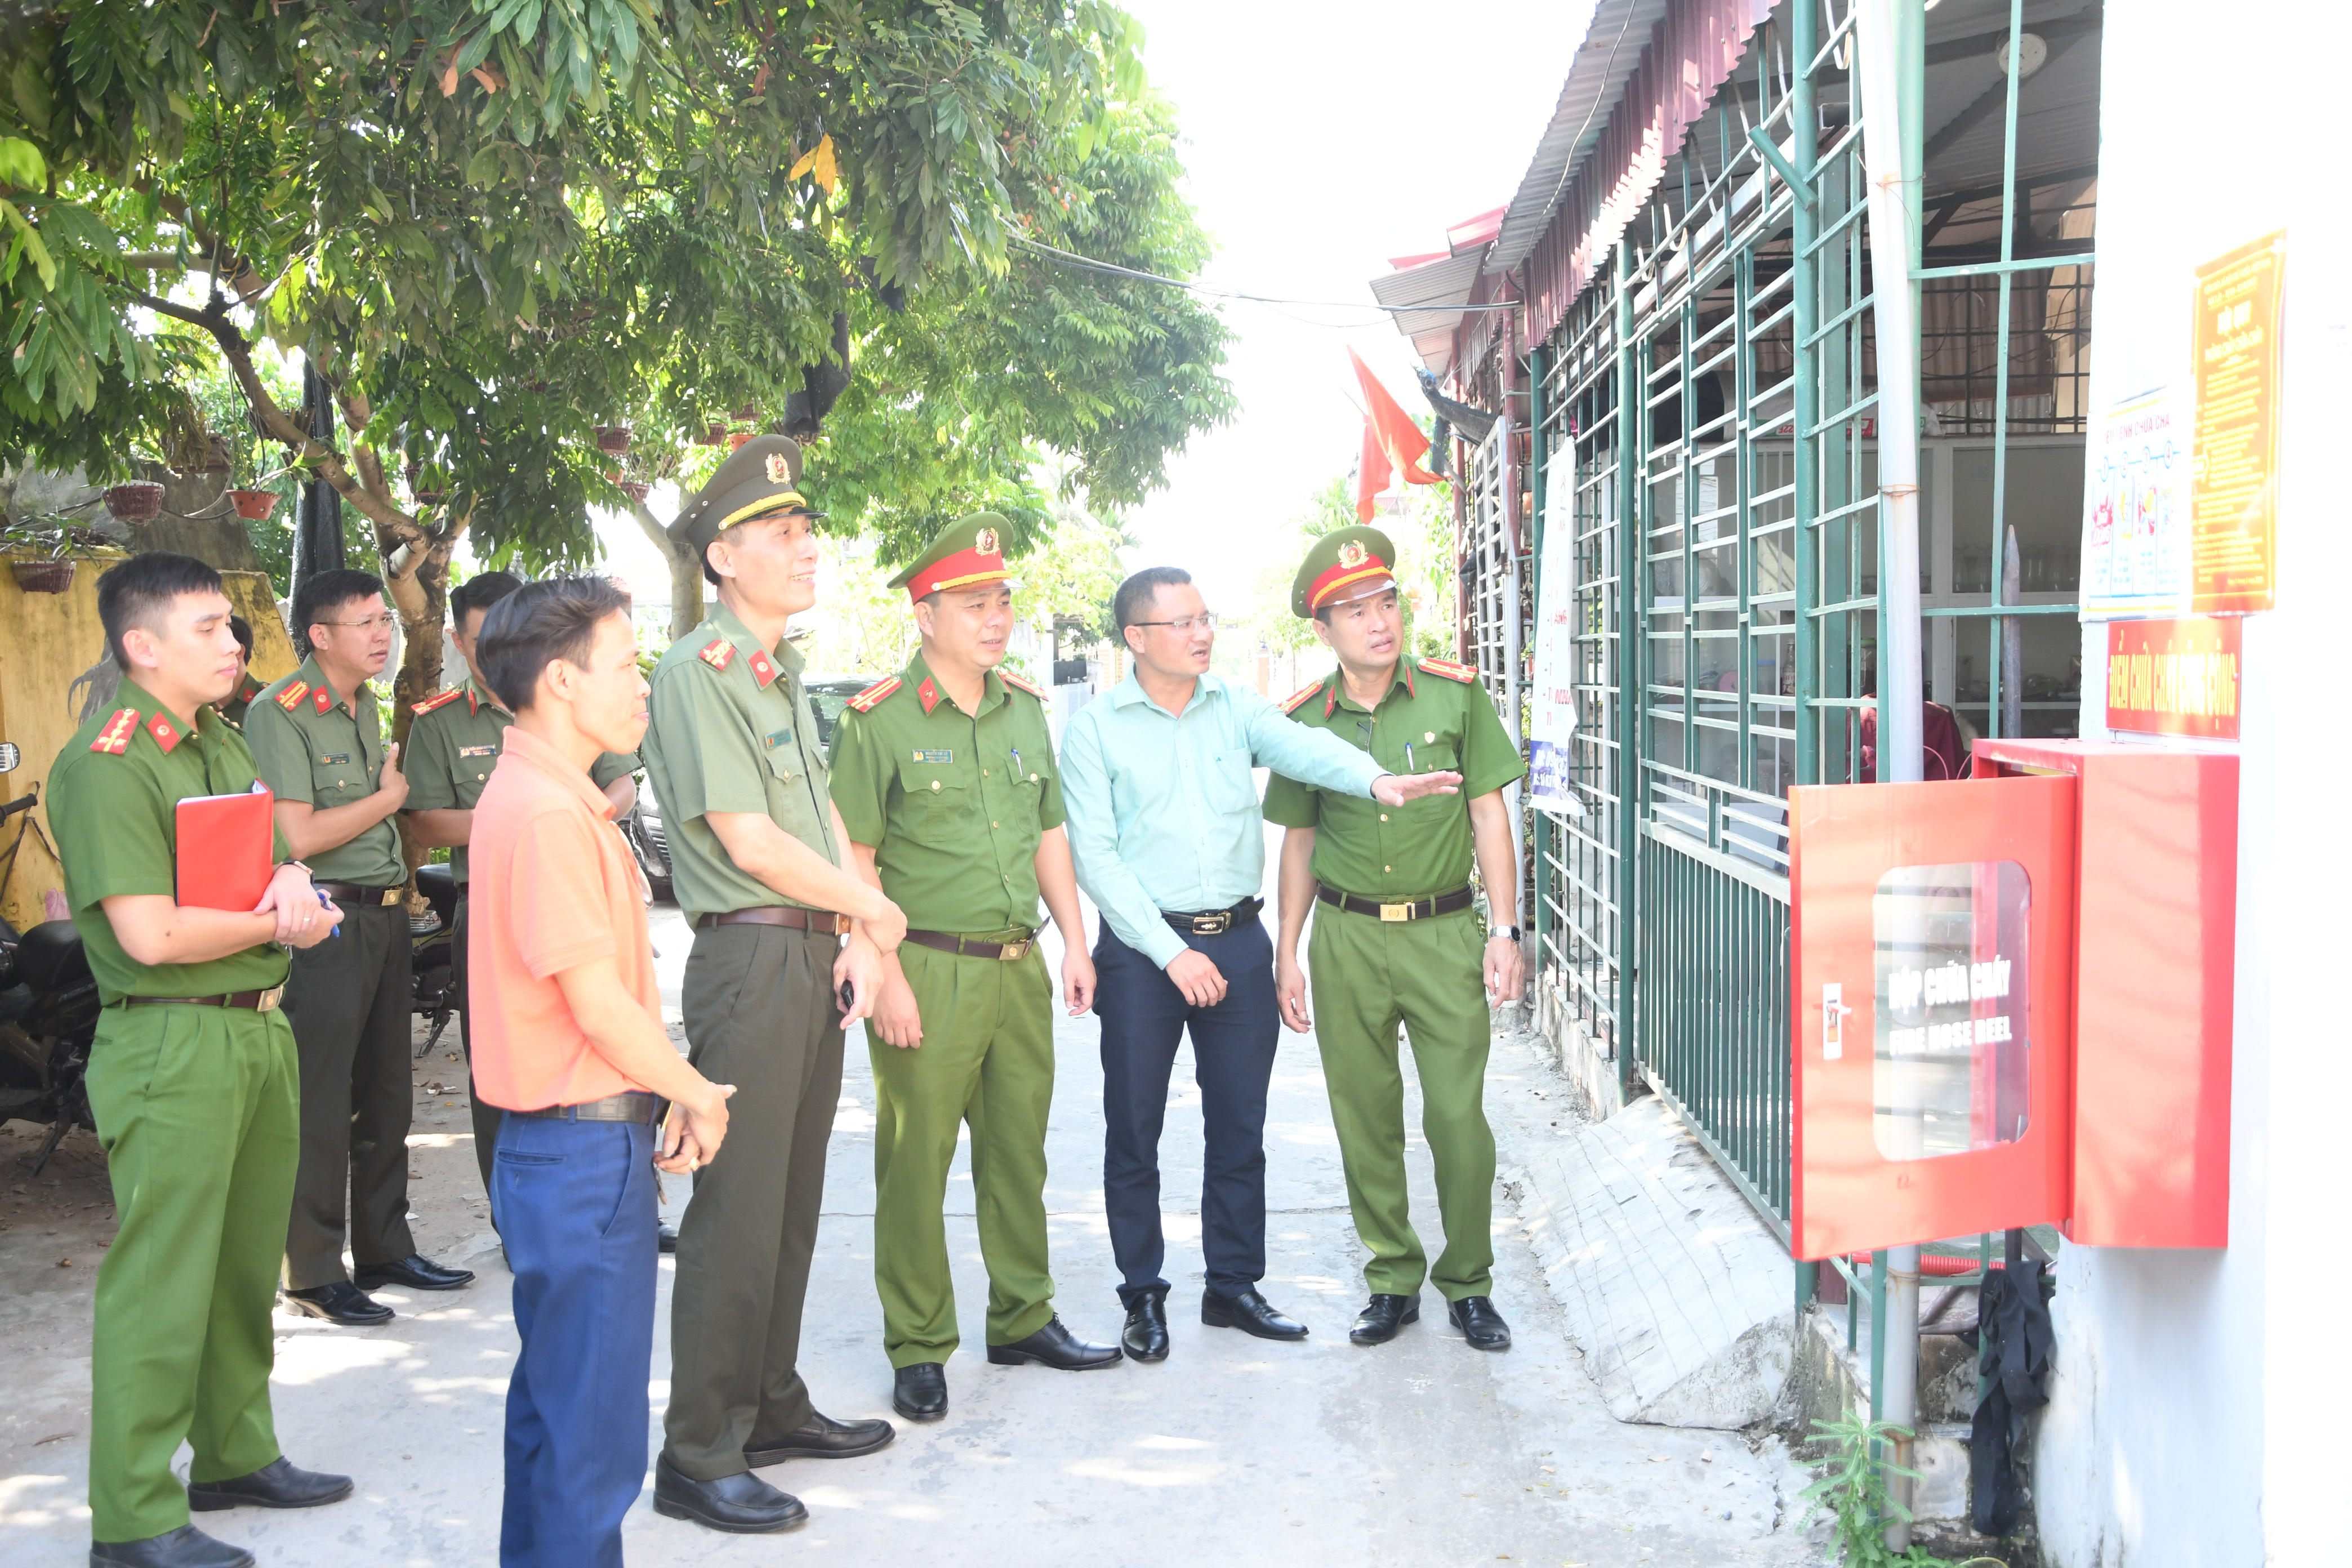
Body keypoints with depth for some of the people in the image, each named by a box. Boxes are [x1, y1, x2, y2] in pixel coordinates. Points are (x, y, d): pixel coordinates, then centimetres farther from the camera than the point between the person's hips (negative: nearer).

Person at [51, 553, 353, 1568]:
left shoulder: (223, 743, 13)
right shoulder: (105, 766, -14)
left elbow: (275, 855, 19)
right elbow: (152, 934, -21)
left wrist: (292, 880, -5)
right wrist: (278, 921, -9)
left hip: (260, 1028, 9)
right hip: (170, 1044, -9)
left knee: (247, 1264, 17)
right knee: (162, 1281, -4)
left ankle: (236, 1456, 32)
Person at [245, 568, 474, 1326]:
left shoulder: (366, 705, 15)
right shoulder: (279, 713, -12)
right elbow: (296, 836, -19)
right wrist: (387, 798, -9)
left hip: (384, 915, 9)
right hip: (325, 922, -9)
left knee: (386, 1093, 14)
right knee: (321, 1104, -5)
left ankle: (385, 1248, 25)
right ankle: (314, 1272, 4)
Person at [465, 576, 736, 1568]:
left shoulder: (551, 799, 14)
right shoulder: (547, 814, -19)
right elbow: (598, 1004, -21)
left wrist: (669, 1096, 7)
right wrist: (697, 1094, -8)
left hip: (575, 1142, 11)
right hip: (585, 1148, -11)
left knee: (556, 1400, 20)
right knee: (594, 1423, -1)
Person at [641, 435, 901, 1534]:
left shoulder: (783, 675, 17)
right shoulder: (699, 670, -12)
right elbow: (749, 841, -17)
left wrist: (856, 942, 2)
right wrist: (876, 912, -5)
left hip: (817, 959, 9)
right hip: (750, 958, -9)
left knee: (793, 1203, 15)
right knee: (737, 1213, -5)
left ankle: (773, 1409, 28)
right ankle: (697, 1460, 3)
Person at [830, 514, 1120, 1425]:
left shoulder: (1025, 709, 12)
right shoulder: (878, 721, -8)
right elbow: (855, 860, -10)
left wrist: (1074, 941, 12)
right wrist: (884, 973, -15)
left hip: (1019, 966, 6)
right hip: (928, 970, -6)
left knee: (1019, 1151, 14)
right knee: (915, 1162, 1)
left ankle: (1023, 1318, 28)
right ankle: (918, 1349, 12)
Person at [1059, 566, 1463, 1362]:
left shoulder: (1236, 707, 5)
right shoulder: (1097, 728, -3)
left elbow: (1301, 746, -15)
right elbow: (1095, 856, -8)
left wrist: (1374, 778, -37)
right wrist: (1172, 953, -14)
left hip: (1239, 942, 3)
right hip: (1143, 949, -3)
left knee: (1240, 1127, 10)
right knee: (1134, 1133, 5)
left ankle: (1233, 1286, 23)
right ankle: (1144, 1297, 19)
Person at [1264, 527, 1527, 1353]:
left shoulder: (1454, 695, -2)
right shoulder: (1304, 720, 3)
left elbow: (1489, 815, 1)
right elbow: (1300, 842, 11)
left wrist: (1505, 931, -6)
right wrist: (1287, 953, 8)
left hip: (1443, 931, -2)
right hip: (1345, 937, 2)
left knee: (1459, 1117, -4)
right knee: (1366, 1123, 7)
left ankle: (1468, 1286, 14)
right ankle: (1392, 1280, 21)